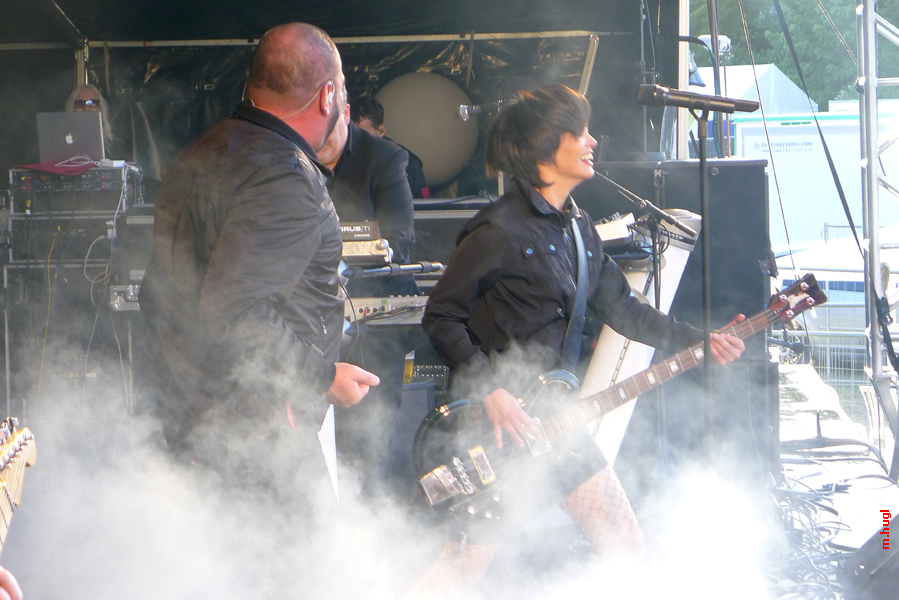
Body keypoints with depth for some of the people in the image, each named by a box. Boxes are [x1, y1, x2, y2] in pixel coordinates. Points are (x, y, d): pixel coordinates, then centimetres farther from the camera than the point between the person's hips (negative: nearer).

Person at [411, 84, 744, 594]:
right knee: (466, 565, -10)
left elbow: (622, 308, 18)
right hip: (497, 419, -8)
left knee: (626, 547, 9)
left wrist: (701, 341, 10)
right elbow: (441, 317, -13)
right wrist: (491, 393, -20)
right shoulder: (500, 231, -14)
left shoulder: (578, 228, 12)